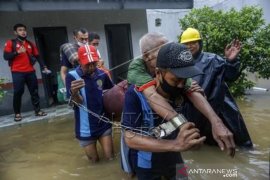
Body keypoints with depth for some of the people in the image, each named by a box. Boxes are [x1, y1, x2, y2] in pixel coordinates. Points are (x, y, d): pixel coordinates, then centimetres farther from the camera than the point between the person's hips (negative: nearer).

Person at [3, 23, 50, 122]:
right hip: (17, 72, -3)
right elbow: (6, 56, -5)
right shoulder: (10, 43, 3)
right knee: (18, 92, -1)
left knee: (34, 91, 5)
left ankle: (37, 110, 14)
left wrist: (44, 67, 3)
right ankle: (17, 113, 11)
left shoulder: (30, 44, 14)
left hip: (30, 72, 3)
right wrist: (17, 52, -17)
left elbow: (37, 57, 14)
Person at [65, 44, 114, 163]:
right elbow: (78, 102, -22)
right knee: (94, 160, 15)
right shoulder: (72, 76, -15)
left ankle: (101, 141, 40)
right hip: (86, 127, -2)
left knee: (110, 157, 11)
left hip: (103, 123, 2)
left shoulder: (102, 74, -6)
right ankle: (89, 146, 46)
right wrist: (74, 92, -44)